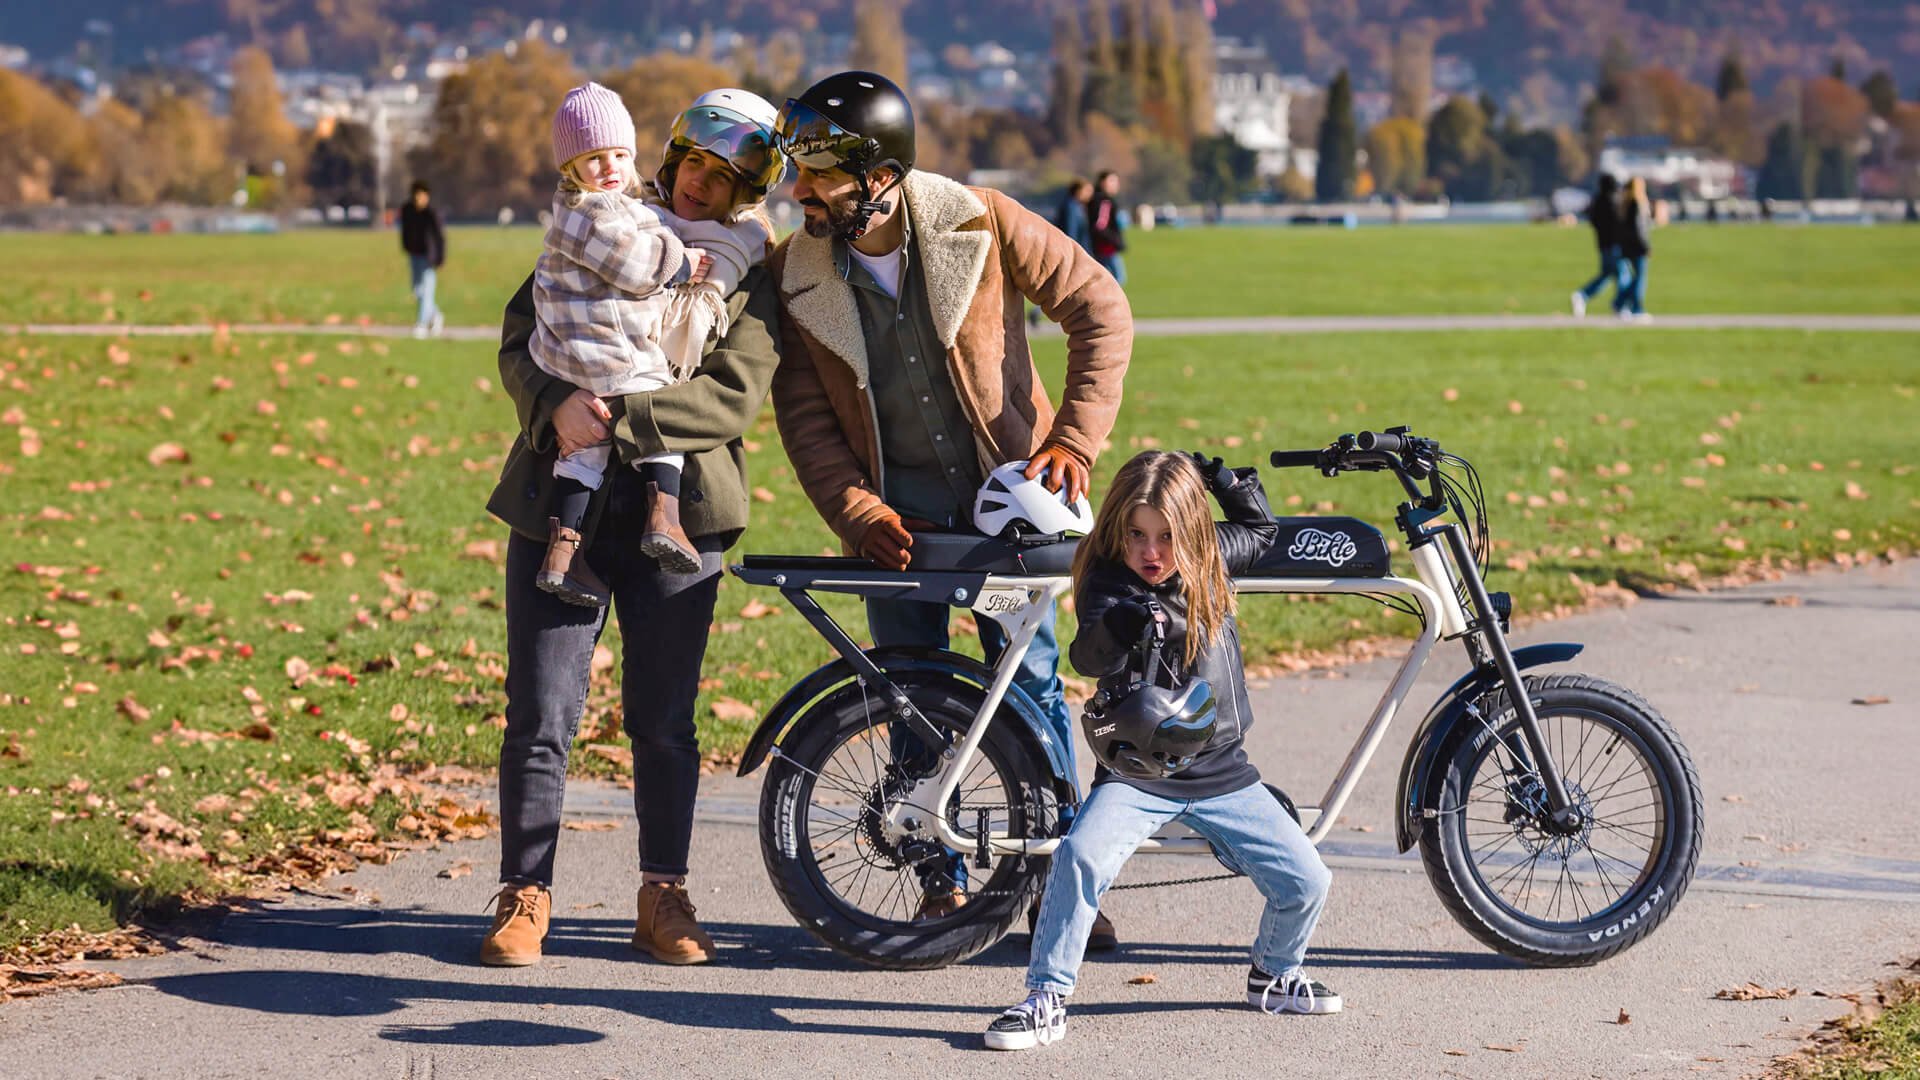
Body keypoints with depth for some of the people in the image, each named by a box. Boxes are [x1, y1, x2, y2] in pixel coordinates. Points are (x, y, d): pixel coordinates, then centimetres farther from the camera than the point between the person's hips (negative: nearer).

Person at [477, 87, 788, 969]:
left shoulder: (754, 279, 5)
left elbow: (732, 397, -9)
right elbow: (520, 338, 6)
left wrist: (618, 418, -21)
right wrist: (556, 406, -15)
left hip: (678, 511, -1)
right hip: (560, 502, 1)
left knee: (663, 721, 5)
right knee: (540, 716, -2)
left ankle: (664, 897, 18)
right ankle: (525, 896, 6)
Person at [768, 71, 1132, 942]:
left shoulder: (983, 226, -13)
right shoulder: (794, 274, -7)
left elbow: (1099, 309, -5)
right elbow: (803, 413, -1)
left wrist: (1074, 438, -12)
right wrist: (857, 512, -13)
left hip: (1005, 489, -2)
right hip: (895, 510, 2)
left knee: (1029, 681, -2)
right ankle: (942, 883, 14)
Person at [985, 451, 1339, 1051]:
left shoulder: (1210, 561, 3)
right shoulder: (1107, 582, -13)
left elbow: (1260, 529, 24)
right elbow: (1089, 654, -32)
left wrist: (1226, 479, 7)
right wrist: (1121, 626, -54)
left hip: (1220, 771, 4)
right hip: (1137, 772, -4)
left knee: (1306, 882, -1)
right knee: (1081, 857, -29)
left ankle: (1274, 975, 29)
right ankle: (1045, 999, -17)